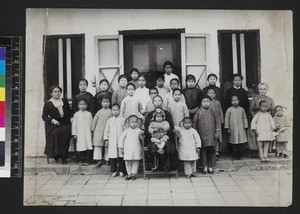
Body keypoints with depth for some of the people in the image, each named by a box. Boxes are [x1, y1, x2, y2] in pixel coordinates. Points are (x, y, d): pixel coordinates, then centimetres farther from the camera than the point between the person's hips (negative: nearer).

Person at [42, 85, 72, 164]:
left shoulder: (65, 101, 18)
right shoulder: (47, 103, 8)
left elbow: (70, 113, 23)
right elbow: (44, 116, 2)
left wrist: (70, 118, 1)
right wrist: (52, 120, -15)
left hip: (65, 123, 2)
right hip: (53, 125, -2)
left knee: (66, 131, -32)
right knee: (56, 132, -35)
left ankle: (63, 156, -25)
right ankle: (56, 154, -20)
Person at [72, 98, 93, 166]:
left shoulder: (89, 114, 8)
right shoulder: (76, 114, 5)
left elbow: (92, 123, 11)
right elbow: (74, 124, 5)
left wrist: (92, 130, 9)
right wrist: (74, 134, 2)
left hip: (88, 133, 1)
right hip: (80, 134, 0)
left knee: (89, 147, -5)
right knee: (81, 148, 1)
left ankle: (87, 161, 2)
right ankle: (83, 161, 12)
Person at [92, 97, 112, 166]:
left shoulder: (110, 112, 2)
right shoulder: (99, 112, 6)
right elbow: (94, 121, 10)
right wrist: (93, 130, 9)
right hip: (98, 131, 1)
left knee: (107, 146, 5)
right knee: (98, 145, -2)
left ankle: (106, 159, 15)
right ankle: (98, 159, 1)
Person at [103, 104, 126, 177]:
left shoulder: (122, 120, 3)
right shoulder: (109, 120, 7)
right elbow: (106, 130, 12)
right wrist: (106, 139, 8)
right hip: (112, 141, 1)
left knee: (121, 156, 2)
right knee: (112, 157, 2)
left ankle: (121, 171, 13)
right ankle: (114, 171, 13)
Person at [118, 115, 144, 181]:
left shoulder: (139, 130, 5)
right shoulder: (126, 131, 4)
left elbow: (141, 139, 11)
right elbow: (121, 138, 8)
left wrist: (141, 134, -11)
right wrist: (121, 148, 6)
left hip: (136, 149, 0)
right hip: (128, 150, 0)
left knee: (135, 162, 2)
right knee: (127, 162, 4)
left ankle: (134, 174, 13)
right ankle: (129, 174, 17)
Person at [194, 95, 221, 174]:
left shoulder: (212, 112, 5)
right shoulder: (199, 112, 0)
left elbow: (218, 121, 7)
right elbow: (195, 122, 4)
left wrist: (217, 132, 2)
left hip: (212, 135, 1)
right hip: (202, 136, -1)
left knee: (212, 151, 4)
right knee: (203, 151, 3)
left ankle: (211, 166, 15)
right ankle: (205, 167, 13)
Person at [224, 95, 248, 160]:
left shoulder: (241, 109, 6)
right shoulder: (229, 110, 1)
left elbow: (245, 118, 11)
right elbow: (227, 119, 3)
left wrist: (245, 127, 7)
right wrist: (227, 128, 1)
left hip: (241, 129, 1)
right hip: (233, 129, -1)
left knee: (241, 144, 0)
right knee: (233, 144, 1)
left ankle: (239, 156, 12)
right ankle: (234, 156, 10)